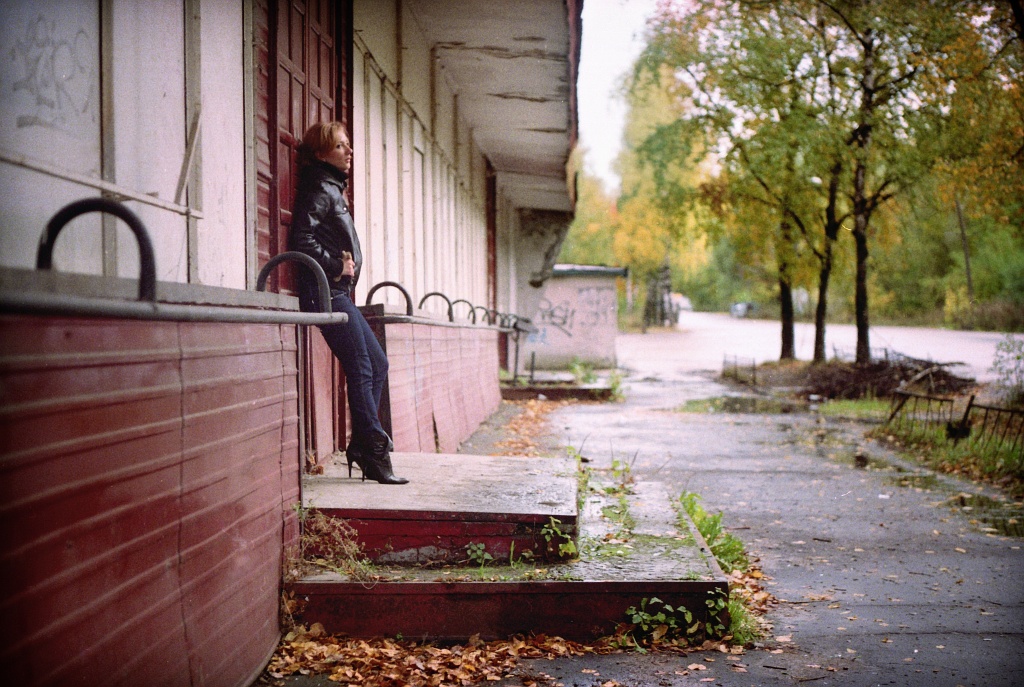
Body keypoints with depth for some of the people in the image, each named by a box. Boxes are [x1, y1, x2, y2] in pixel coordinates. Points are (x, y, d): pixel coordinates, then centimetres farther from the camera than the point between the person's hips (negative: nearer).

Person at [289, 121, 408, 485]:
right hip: (326, 291, -10)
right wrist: (337, 265, -14)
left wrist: (346, 262, 3)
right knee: (361, 369, -10)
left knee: (377, 363, 10)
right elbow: (302, 240, -20)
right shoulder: (319, 189, -9)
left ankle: (362, 445, 12)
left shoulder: (333, 189, 21)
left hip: (338, 292, 10)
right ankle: (374, 450, -7)